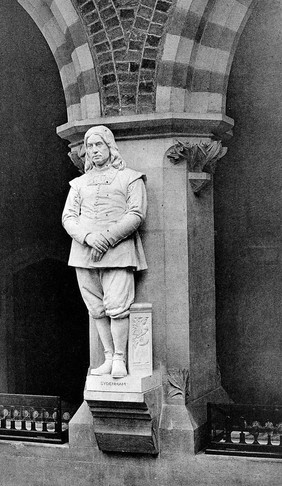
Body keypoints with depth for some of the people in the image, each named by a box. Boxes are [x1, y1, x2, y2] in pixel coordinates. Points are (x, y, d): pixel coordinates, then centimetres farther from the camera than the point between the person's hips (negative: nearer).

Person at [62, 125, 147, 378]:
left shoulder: (130, 178, 7)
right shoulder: (79, 183, 19)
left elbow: (136, 214, -4)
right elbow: (68, 217, 9)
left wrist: (107, 238, -14)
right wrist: (88, 237, -11)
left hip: (118, 251, -4)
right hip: (84, 252, 4)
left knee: (117, 306, -12)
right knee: (97, 309, 3)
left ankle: (119, 360, -2)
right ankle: (109, 358, 10)